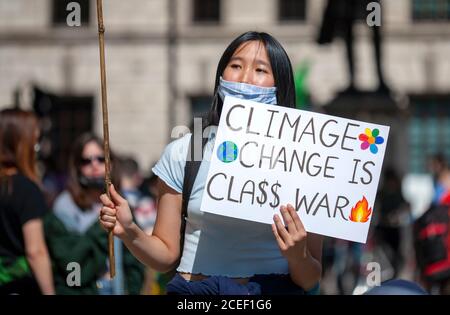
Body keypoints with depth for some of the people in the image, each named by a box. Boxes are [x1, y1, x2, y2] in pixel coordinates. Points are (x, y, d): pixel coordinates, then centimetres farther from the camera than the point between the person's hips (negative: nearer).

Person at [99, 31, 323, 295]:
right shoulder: (183, 152, 6)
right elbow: (167, 255, 10)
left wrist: (298, 257, -16)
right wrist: (130, 233, -8)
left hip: (274, 288, -2)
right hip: (195, 288, 2)